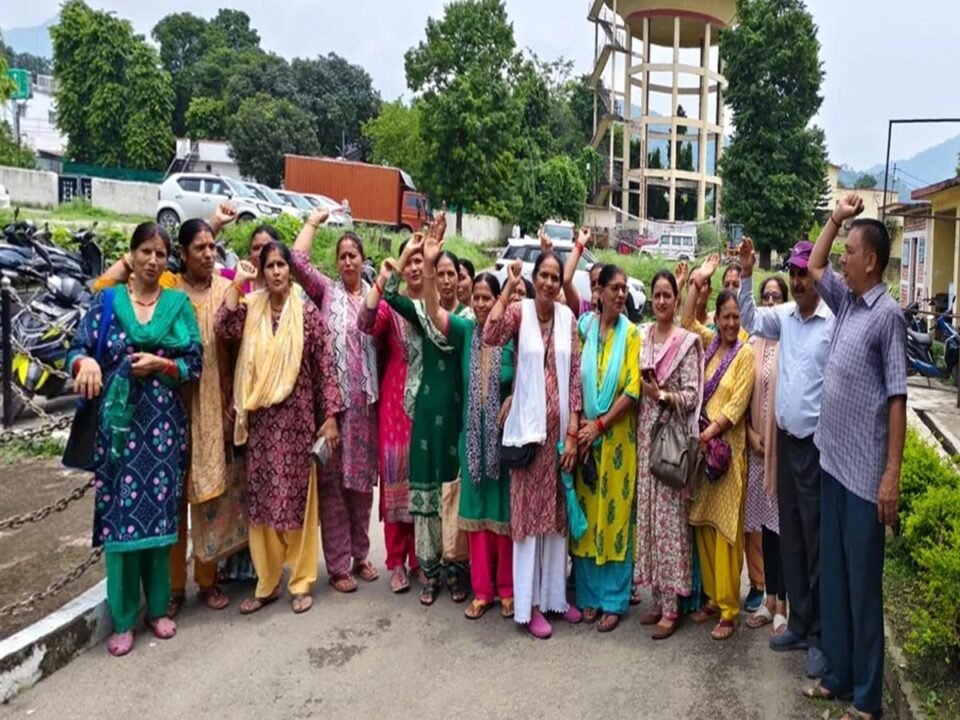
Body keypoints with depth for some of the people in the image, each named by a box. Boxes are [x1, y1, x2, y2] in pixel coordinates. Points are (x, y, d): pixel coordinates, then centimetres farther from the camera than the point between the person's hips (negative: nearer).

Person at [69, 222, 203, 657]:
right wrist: (86, 363, -23)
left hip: (163, 423, 1)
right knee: (119, 513, 0)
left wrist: (161, 365, -14)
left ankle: (157, 607, 21)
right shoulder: (107, 301, 5)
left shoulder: (179, 303, 7)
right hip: (117, 421, -1)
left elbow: (195, 363, 3)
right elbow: (78, 348, -1)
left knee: (160, 511, 6)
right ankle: (122, 618, 12)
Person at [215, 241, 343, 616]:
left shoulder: (307, 312, -3)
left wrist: (330, 416, -5)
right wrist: (237, 282, -11)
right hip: (260, 418, 3)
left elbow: (324, 367, -3)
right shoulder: (250, 308, 5)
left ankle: (300, 582, 18)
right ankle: (266, 582, 22)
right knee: (261, 499, 9)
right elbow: (223, 329, -14)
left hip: (296, 417, -3)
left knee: (297, 497, 5)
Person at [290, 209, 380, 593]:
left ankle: (360, 555, 25)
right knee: (333, 481, 2)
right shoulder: (327, 290, 4)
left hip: (365, 401, 3)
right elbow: (298, 260, -10)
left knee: (362, 479, 11)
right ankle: (338, 565, 12)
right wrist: (313, 222, 0)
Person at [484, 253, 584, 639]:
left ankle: (554, 594, 28)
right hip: (529, 426, -4)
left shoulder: (567, 318, 5)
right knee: (529, 510, 3)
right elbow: (490, 336, -25)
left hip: (561, 427, 4)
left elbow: (575, 376, 4)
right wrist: (509, 287, -18)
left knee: (557, 512, 13)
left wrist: (572, 432, -2)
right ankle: (529, 603, 13)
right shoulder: (519, 311, -3)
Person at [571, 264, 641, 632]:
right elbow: (574, 378, 2)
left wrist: (600, 425, -11)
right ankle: (589, 595, 21)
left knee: (615, 515, 3)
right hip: (585, 435, 2)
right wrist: (580, 423, -8)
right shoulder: (584, 325, 4)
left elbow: (632, 390, -7)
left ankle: (614, 600, 15)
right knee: (587, 514, 8)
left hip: (617, 436, -2)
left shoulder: (631, 333, -2)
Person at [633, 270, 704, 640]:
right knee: (648, 512, 9)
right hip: (645, 433, 6)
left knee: (671, 515, -3)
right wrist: (642, 391, -2)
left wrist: (661, 394, -21)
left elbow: (692, 395, -9)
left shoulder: (688, 341, -4)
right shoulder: (642, 337, 11)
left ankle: (671, 606, 6)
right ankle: (658, 597, 21)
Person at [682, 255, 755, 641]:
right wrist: (697, 283, 11)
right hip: (702, 444, 6)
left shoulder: (746, 353, -6)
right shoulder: (710, 343, 10)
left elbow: (738, 403, -11)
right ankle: (712, 597, 23)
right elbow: (687, 321, 20)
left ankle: (729, 610, 6)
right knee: (703, 525, 11)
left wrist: (710, 433, -16)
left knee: (726, 530, -3)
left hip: (728, 447, -6)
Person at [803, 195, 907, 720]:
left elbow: (897, 398, -15)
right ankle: (837, 675, 28)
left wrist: (892, 474, -17)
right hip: (832, 460, 8)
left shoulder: (888, 314, -13)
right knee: (832, 575, 15)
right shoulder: (845, 302, 9)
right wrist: (836, 218, 15)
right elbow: (814, 268, 28)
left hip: (866, 471, -8)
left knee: (863, 583, 2)